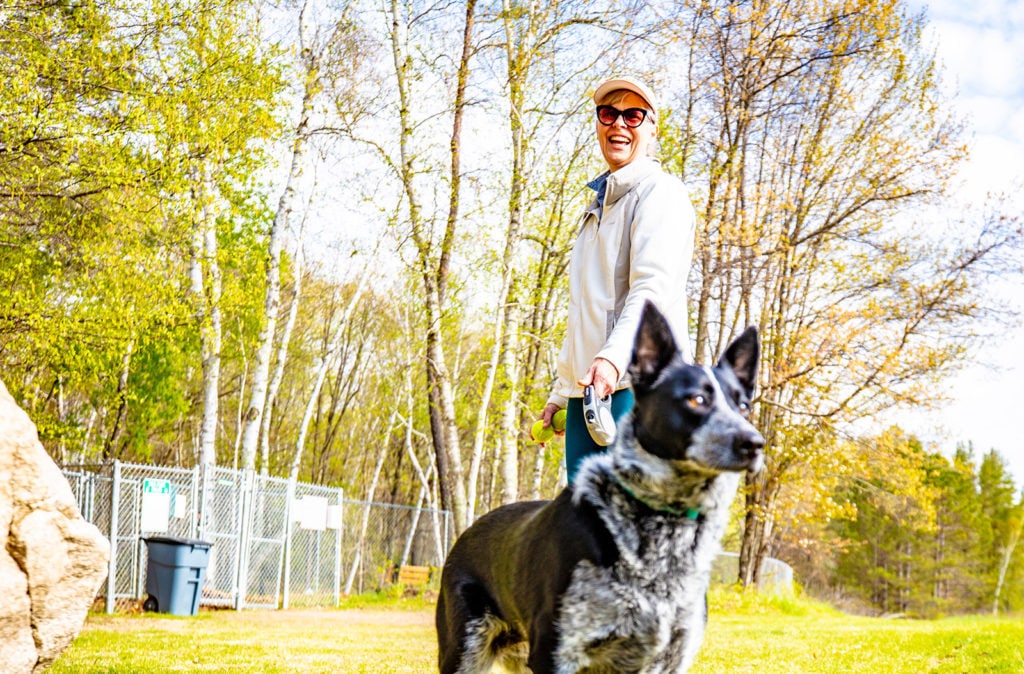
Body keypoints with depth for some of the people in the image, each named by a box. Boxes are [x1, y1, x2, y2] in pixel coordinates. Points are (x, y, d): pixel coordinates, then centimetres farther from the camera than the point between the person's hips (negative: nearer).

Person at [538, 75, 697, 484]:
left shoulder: (659, 191, -1)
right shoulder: (598, 206, 27)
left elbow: (653, 288, -16)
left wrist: (613, 357, -31)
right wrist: (560, 392, 26)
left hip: (639, 384, -8)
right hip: (587, 390, 8)